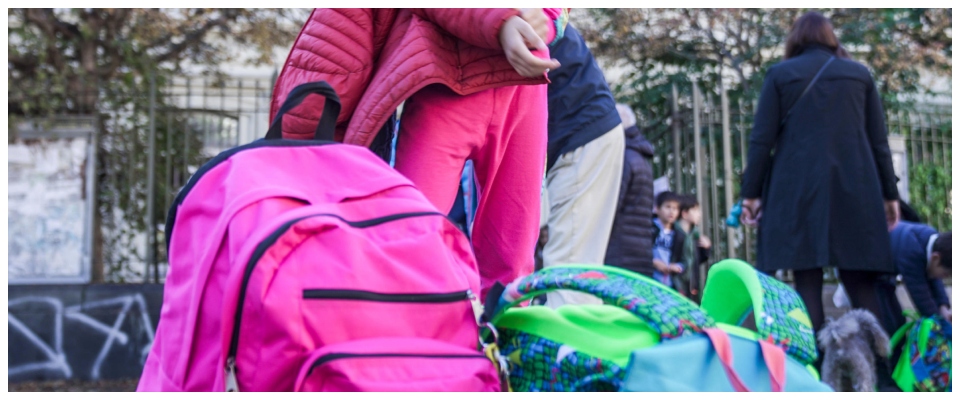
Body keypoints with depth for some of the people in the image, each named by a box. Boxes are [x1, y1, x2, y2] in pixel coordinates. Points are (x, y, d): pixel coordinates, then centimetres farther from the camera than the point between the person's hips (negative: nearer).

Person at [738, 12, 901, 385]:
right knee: (861, 283, 5)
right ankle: (880, 370, -1)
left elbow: (762, 139, 0)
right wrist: (889, 193, 14)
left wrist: (751, 192, 3)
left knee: (807, 282, -2)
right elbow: (878, 140, 11)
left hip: (798, 190, -2)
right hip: (854, 189, 2)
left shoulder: (780, 74, 6)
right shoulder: (859, 73, 13)